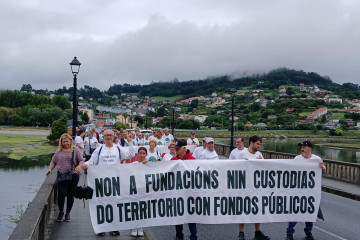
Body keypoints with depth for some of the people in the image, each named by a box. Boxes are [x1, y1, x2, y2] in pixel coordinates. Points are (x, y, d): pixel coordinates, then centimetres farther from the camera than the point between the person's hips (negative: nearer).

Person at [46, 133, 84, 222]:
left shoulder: (75, 150, 4)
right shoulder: (59, 151, 11)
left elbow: (81, 160, 2)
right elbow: (53, 161, 18)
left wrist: (79, 167, -17)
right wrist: (50, 169, 2)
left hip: (73, 175, -1)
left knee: (70, 195, 5)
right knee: (61, 194, -10)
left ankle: (68, 213, 21)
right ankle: (61, 212, 13)